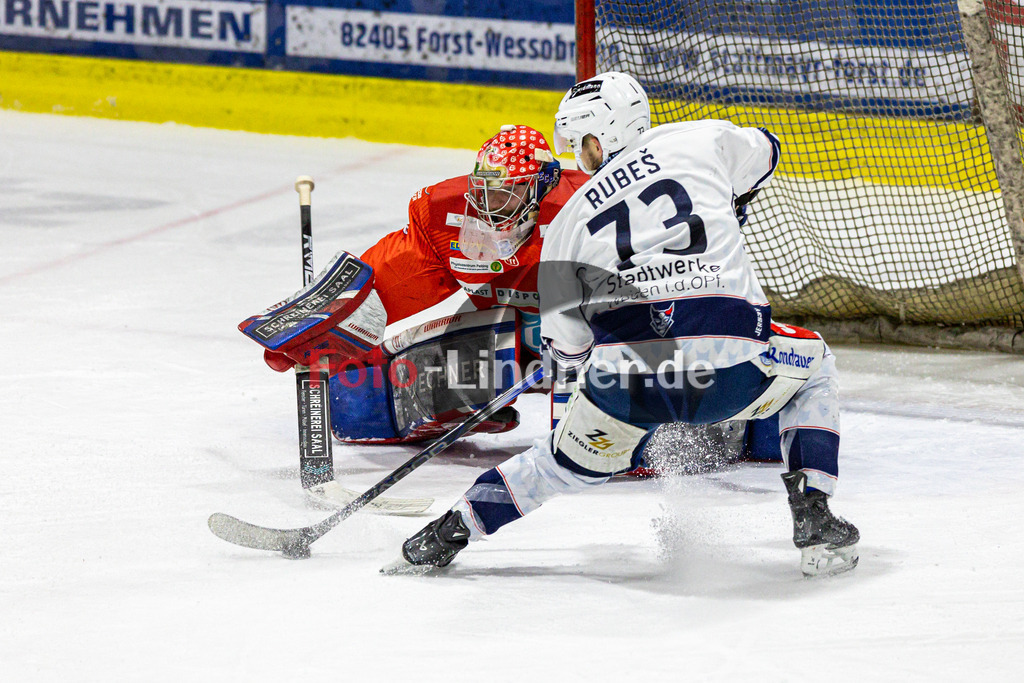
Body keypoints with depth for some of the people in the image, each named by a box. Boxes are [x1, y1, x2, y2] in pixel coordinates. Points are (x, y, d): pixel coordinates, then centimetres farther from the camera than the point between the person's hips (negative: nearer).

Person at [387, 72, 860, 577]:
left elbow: (567, 344, 20)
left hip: (624, 377, 1)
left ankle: (443, 536, 29)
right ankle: (813, 524, 17)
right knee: (814, 368, 29)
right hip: (730, 365, -1)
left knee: (568, 462, 29)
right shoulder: (704, 139, 15)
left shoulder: (568, 221, 17)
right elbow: (762, 153, 39)